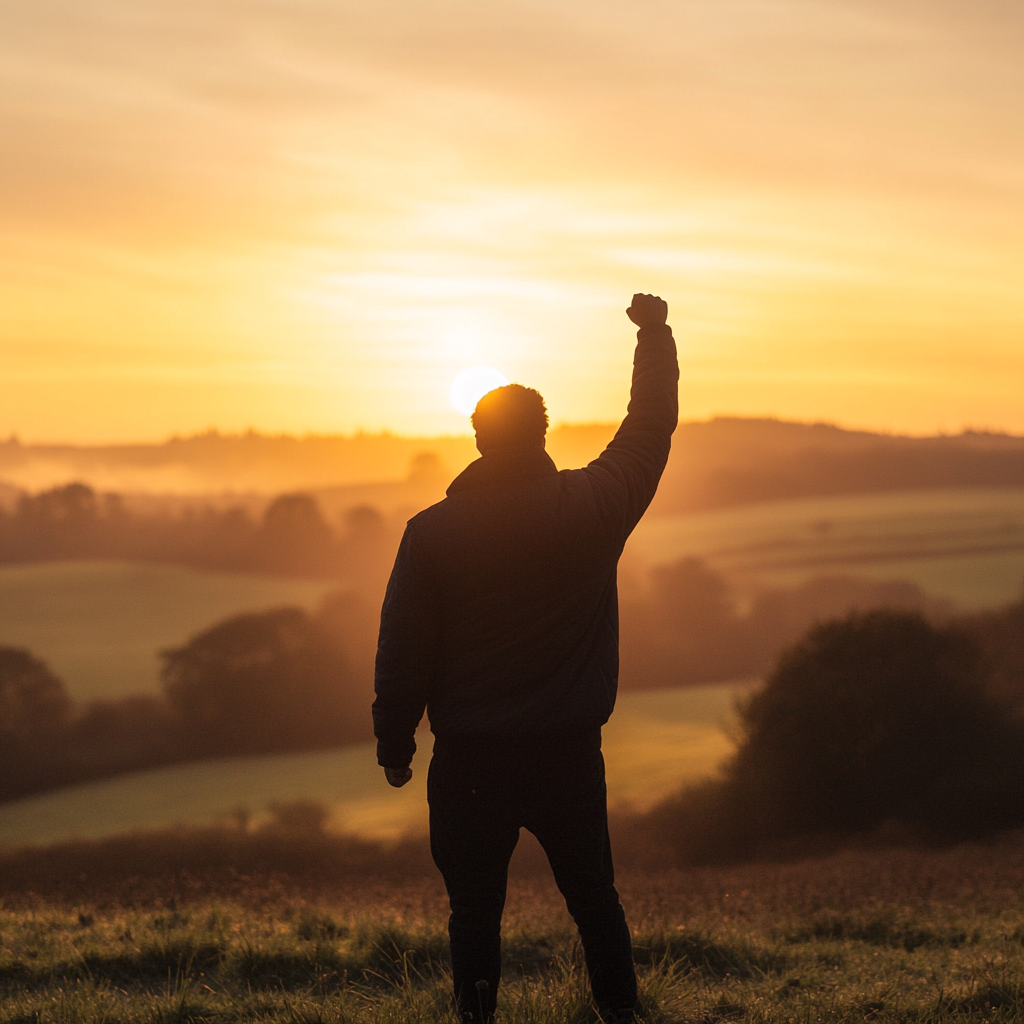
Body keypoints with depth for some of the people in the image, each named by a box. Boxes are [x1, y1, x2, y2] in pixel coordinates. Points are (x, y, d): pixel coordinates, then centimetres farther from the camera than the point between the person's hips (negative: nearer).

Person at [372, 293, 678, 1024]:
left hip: (471, 762, -1)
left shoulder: (432, 533, -8)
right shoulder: (592, 507, -7)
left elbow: (403, 654, -4)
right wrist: (654, 332, 21)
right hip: (569, 752, 1)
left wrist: (394, 745, 9)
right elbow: (653, 428, 8)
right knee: (595, 901, 14)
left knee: (475, 910, 7)